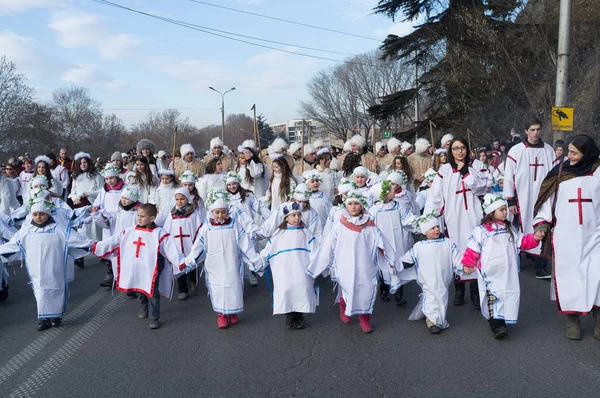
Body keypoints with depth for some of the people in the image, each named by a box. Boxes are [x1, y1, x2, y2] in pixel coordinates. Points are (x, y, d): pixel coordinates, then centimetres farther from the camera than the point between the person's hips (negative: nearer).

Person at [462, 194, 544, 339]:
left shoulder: (509, 228, 11)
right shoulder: (482, 230, -8)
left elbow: (521, 242, 12)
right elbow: (473, 248, -6)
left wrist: (534, 238, -4)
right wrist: (468, 265, -4)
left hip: (508, 272, 6)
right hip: (490, 273, -6)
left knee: (510, 294, 9)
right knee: (493, 296, -9)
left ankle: (502, 320, 19)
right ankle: (496, 325, -9)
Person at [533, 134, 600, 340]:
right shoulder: (560, 172, 4)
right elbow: (547, 197, 6)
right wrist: (542, 222, -2)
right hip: (565, 236, 1)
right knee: (569, 275, 1)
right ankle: (572, 320, 10)